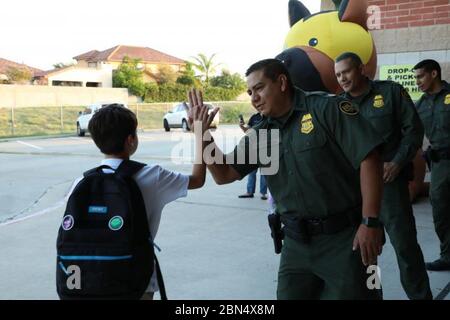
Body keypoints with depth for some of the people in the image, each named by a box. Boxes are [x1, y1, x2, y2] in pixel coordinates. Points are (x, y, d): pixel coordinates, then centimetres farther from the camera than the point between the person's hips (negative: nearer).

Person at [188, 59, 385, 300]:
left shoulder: (326, 110, -10)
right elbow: (223, 175, 8)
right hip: (296, 242, 5)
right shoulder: (260, 135, 8)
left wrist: (370, 223, -19)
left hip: (344, 238, -5)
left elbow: (369, 158, -15)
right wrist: (204, 134, -5)